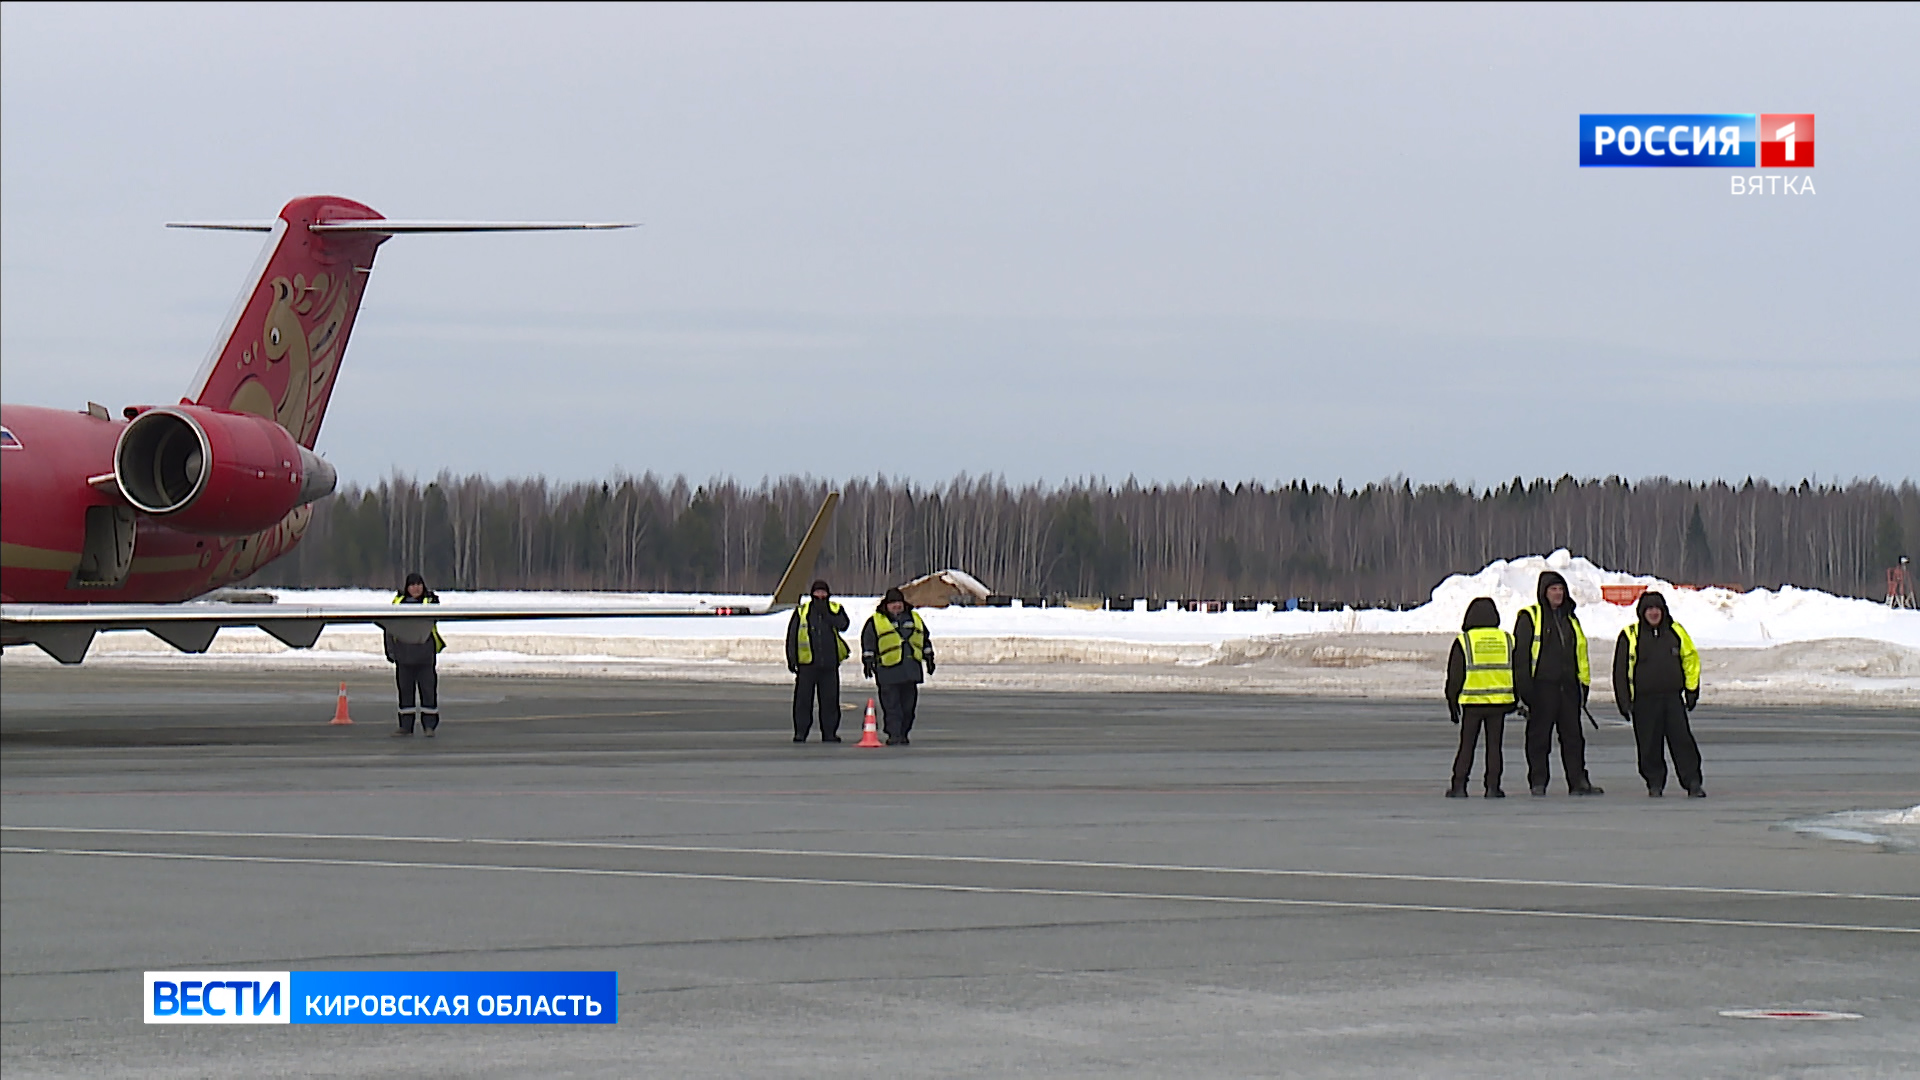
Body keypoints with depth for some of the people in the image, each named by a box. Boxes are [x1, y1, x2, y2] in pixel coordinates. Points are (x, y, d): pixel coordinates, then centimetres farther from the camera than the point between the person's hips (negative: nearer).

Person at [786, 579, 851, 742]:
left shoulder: (836, 609, 8)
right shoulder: (802, 611, 5)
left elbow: (843, 624, -11)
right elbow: (792, 635, 7)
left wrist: (825, 613, -14)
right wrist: (791, 658, 1)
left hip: (830, 663, 1)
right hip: (807, 663, -1)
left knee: (830, 699, 5)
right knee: (803, 698, -1)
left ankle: (829, 732, 12)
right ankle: (800, 732, 5)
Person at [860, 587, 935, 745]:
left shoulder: (914, 618, 16)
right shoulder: (876, 621, 3)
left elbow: (925, 639, 23)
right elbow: (867, 642, 2)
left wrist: (929, 658, 21)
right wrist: (868, 661, -5)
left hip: (911, 671, 4)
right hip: (889, 671, -4)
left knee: (908, 705, 7)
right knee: (892, 706, -7)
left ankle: (903, 734, 16)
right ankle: (894, 735, -6)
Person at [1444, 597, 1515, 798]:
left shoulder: (1464, 641, -5)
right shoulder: (1507, 640, 4)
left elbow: (1455, 676, -2)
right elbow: (1517, 672, 11)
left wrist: (1452, 703, 8)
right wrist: (1514, 701, 21)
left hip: (1472, 703, -2)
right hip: (1500, 703, 2)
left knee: (1467, 745, 6)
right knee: (1494, 745, 7)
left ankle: (1459, 786, 4)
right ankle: (1492, 787, 4)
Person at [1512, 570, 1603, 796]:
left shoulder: (1570, 619, 18)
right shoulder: (1529, 618, 0)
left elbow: (1580, 651, 24)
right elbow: (1520, 653, -4)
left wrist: (1583, 683, 16)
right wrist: (1524, 687, -11)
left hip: (1568, 686, 5)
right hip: (1541, 686, -5)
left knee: (1573, 736, 4)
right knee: (1539, 736, -1)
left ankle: (1579, 781, 6)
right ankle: (1538, 783, 4)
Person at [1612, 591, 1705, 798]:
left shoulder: (1676, 632, 6)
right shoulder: (1630, 636, -1)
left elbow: (1690, 658, 16)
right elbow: (1621, 670, 3)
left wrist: (1692, 690, 11)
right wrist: (1624, 701, -1)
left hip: (1673, 697, 1)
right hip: (1644, 701, -1)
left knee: (1683, 741, -4)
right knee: (1649, 745, 2)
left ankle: (1693, 783, -2)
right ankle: (1654, 783, 15)